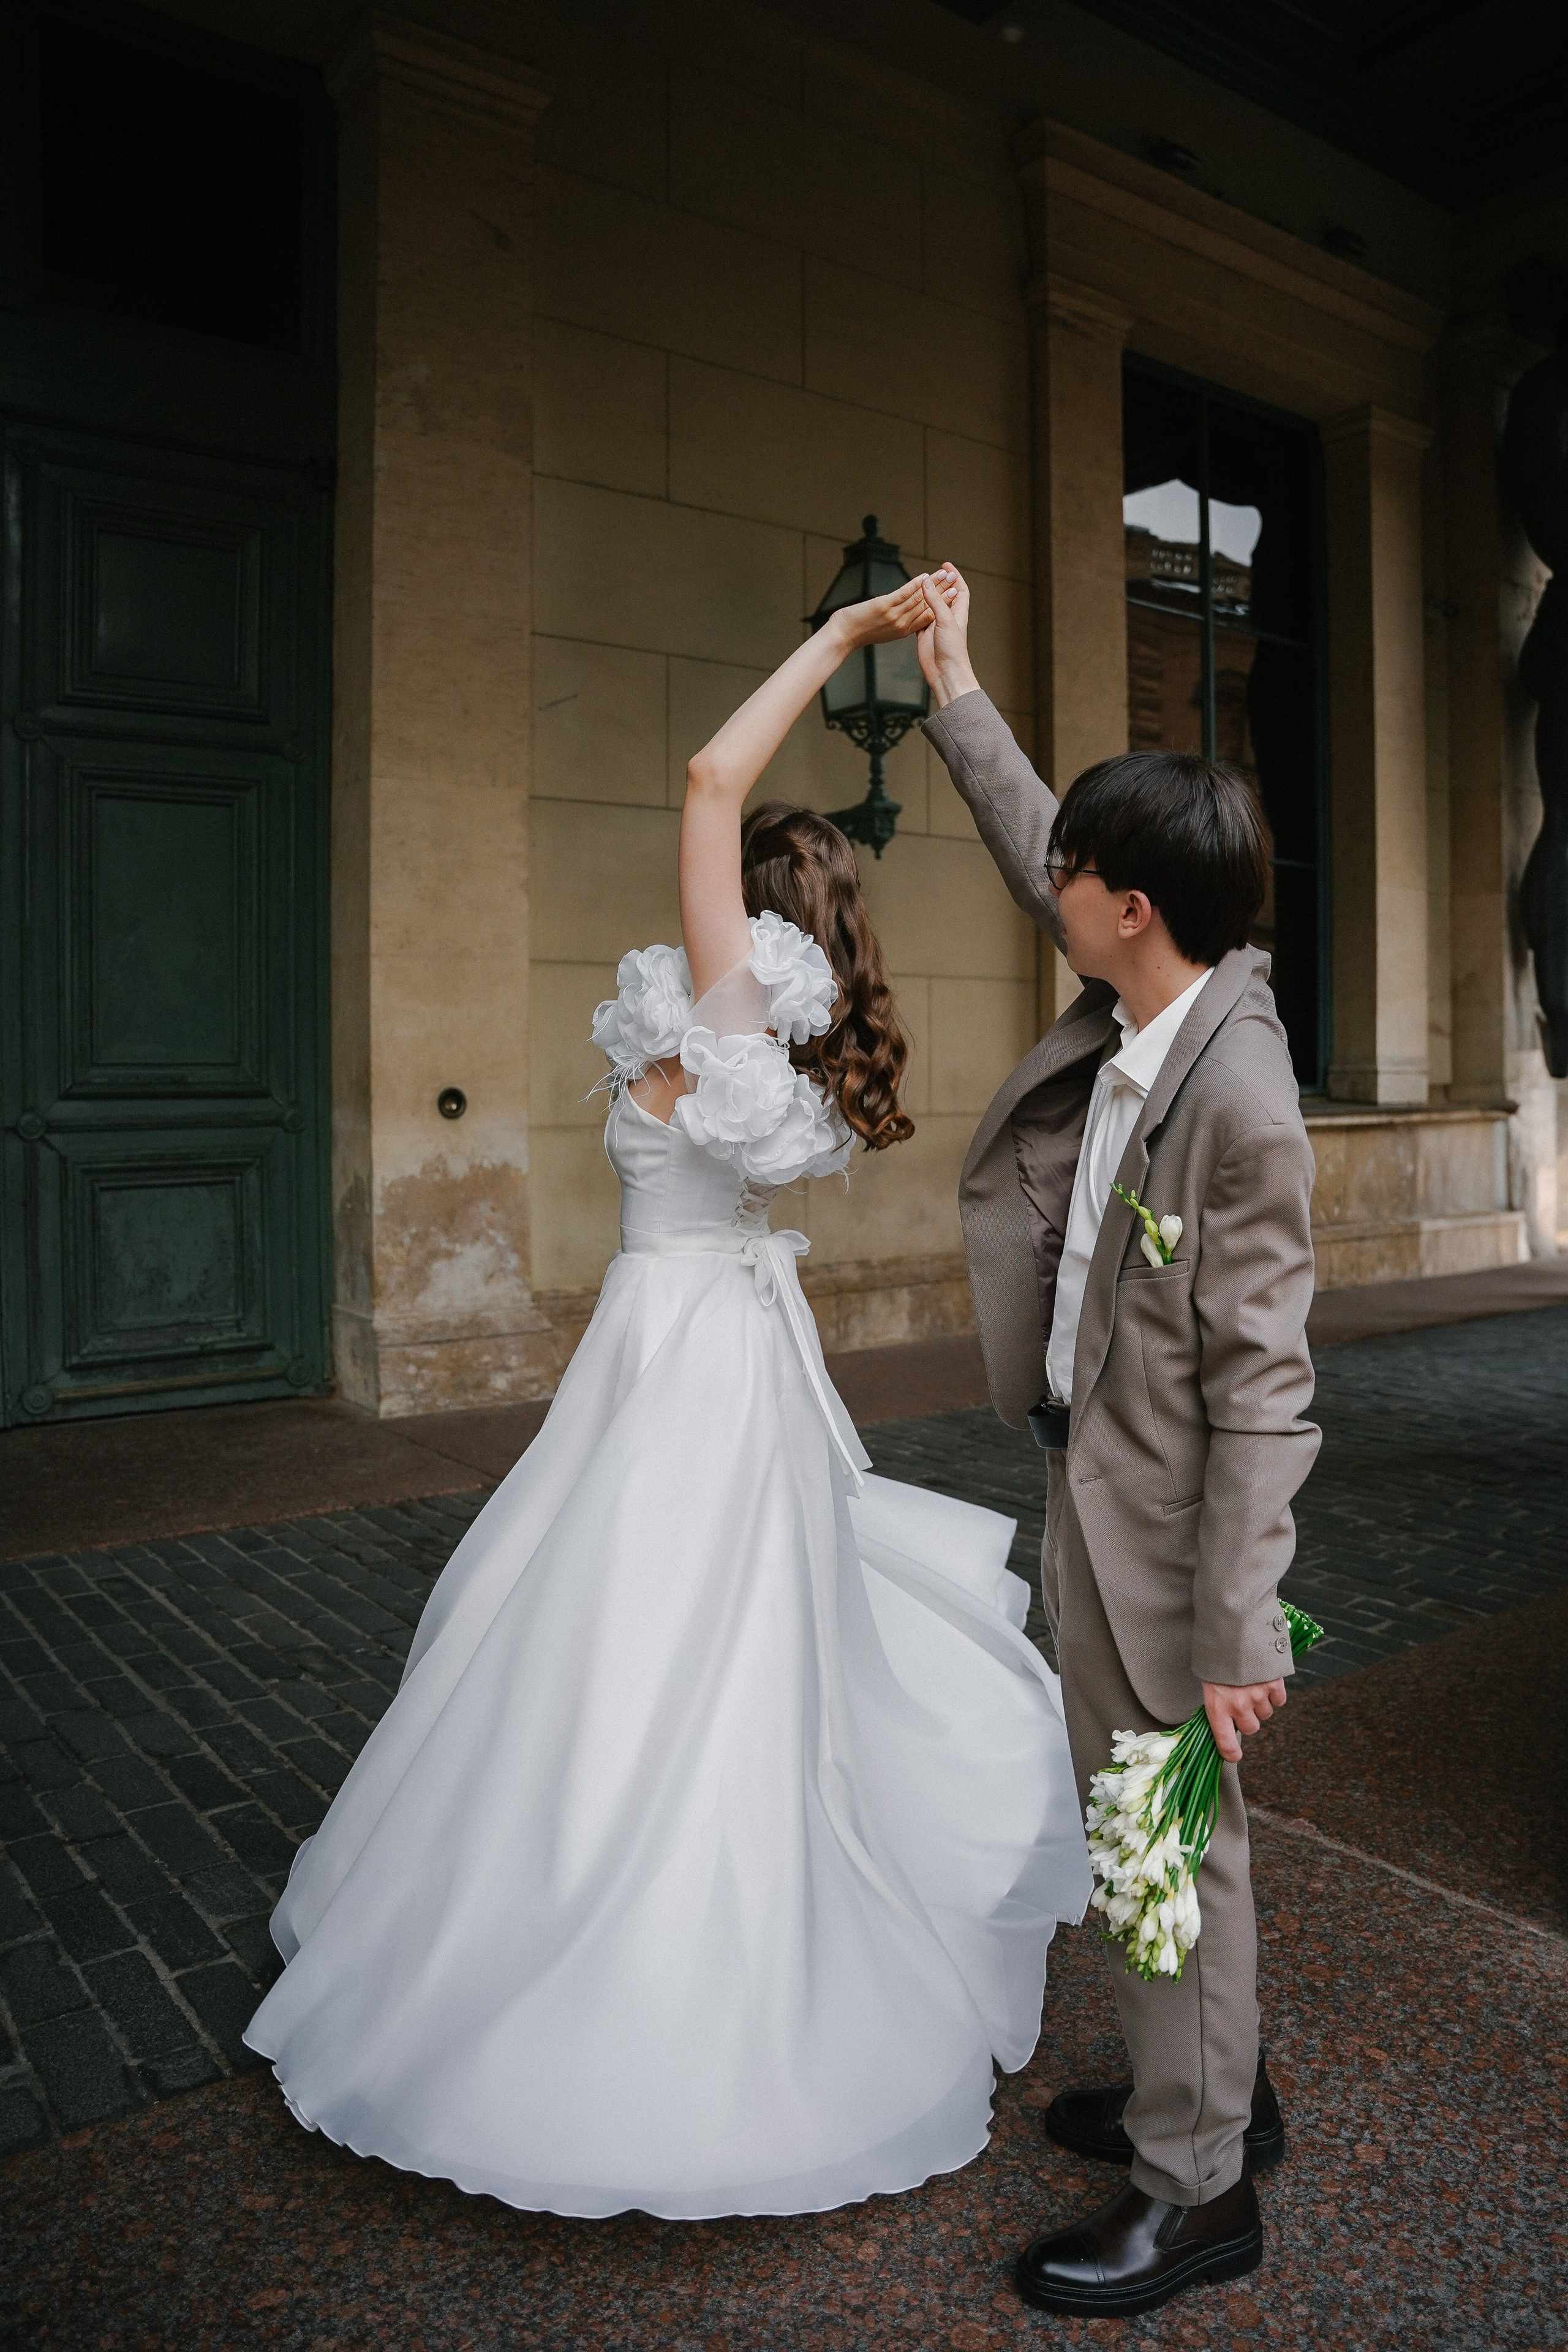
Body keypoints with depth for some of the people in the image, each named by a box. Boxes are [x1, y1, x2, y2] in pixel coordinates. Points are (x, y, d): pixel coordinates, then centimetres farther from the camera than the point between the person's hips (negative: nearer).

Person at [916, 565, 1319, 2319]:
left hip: (1162, 1517, -9)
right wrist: (954, 692, 22)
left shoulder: (1239, 1098, -25)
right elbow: (1036, 852, 17)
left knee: (1173, 1836, 9)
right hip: (1092, 1484, 9)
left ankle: (1197, 2189, 31)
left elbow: (1261, 1391, -23)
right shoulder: (1133, 1010, -1)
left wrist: (1237, 1629, -19)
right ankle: (1212, 2085, 46)